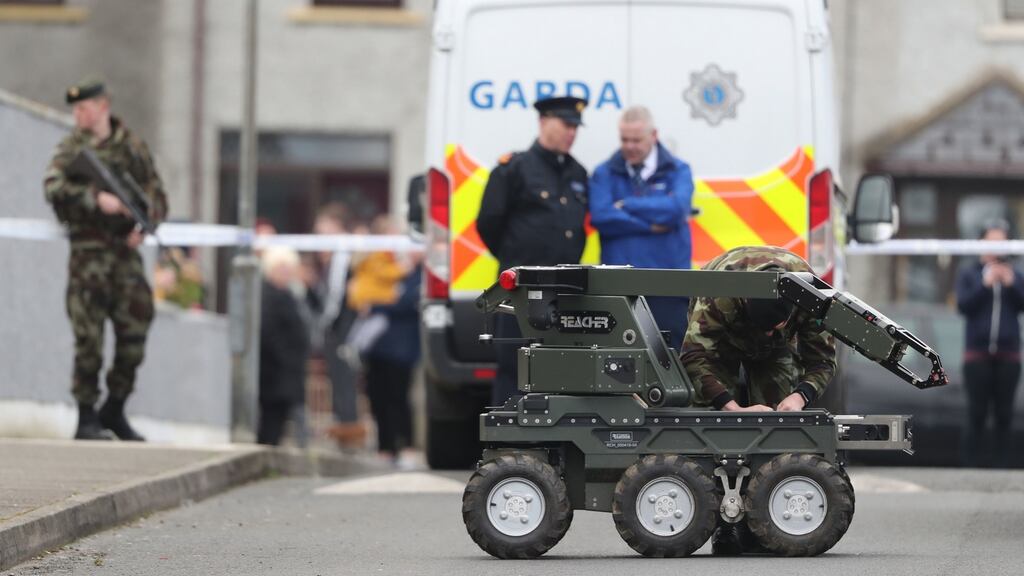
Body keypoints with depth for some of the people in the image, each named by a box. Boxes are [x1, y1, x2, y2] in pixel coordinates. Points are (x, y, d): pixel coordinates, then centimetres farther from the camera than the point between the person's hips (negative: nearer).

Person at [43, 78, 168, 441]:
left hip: (126, 250, 4)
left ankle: (115, 411, 21)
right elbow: (53, 187, -16)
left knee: (134, 335, 4)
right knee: (89, 337, -6)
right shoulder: (73, 148, 2)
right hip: (89, 251, -4)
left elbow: (158, 196, 14)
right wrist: (96, 198, -29)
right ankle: (86, 418, 2)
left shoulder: (133, 148, 12)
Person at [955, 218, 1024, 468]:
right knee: (977, 414, -3)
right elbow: (963, 305, -5)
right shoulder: (968, 273, 7)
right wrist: (985, 284, -13)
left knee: (1004, 414, 1)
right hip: (977, 352, -2)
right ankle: (971, 464, 0)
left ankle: (1003, 464, 4)